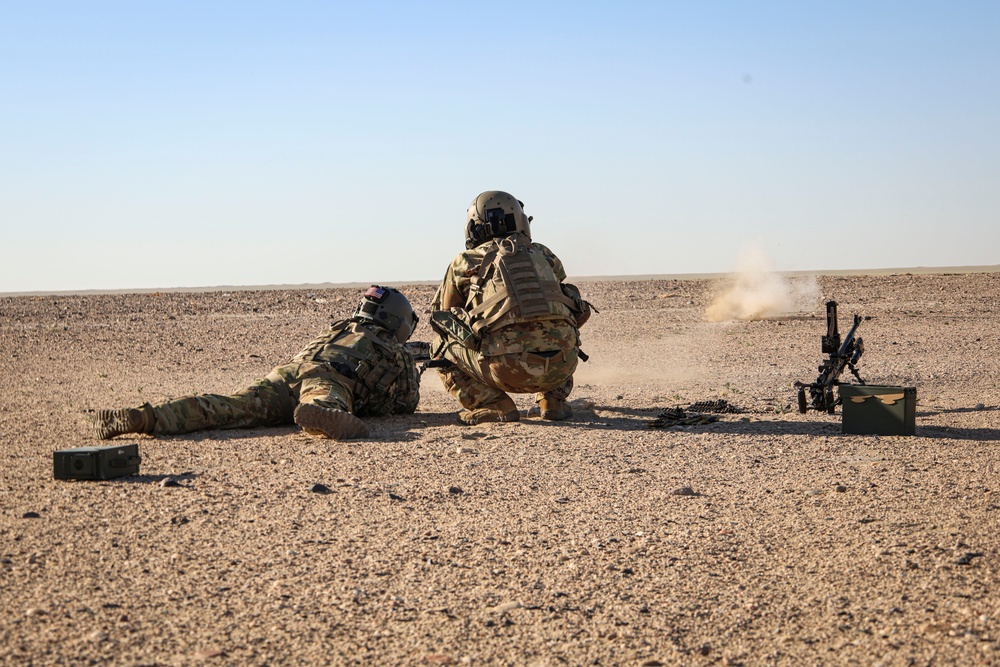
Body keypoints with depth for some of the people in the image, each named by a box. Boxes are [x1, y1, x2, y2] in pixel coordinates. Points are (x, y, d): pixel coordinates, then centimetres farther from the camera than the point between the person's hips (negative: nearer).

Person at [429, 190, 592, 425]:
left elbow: (444, 315, 30)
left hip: (508, 367, -4)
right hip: (561, 366, 4)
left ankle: (493, 405, 3)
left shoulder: (465, 263, 17)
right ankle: (553, 399, 18)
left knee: (441, 346, 21)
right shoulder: (544, 255, 25)